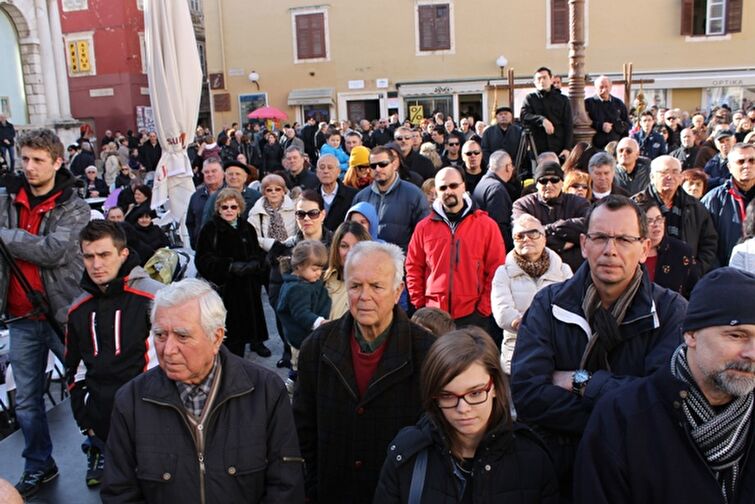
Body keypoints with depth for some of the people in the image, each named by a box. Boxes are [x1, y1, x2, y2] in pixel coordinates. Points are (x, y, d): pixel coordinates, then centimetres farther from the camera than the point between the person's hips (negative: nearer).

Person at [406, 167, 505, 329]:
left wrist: (484, 308, -4)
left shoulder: (487, 225, 1)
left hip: (472, 316, -1)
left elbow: (496, 270, 0)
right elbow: (414, 269, 10)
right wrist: (420, 305, 4)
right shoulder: (424, 227, 7)